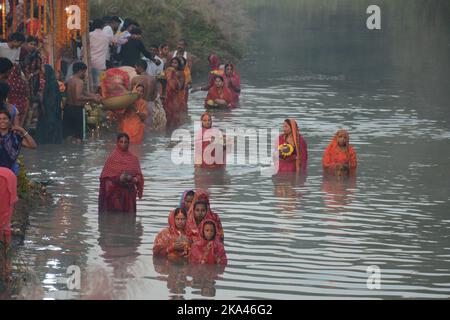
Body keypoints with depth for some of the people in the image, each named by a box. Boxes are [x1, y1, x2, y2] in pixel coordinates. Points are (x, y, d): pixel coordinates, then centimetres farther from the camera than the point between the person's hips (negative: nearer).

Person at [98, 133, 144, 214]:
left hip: (129, 193, 3)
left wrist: (135, 179, -13)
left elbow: (139, 175, 10)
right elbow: (106, 176, -4)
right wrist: (118, 179, -20)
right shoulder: (112, 158, -2)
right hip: (116, 193, -3)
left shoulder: (133, 159, 8)